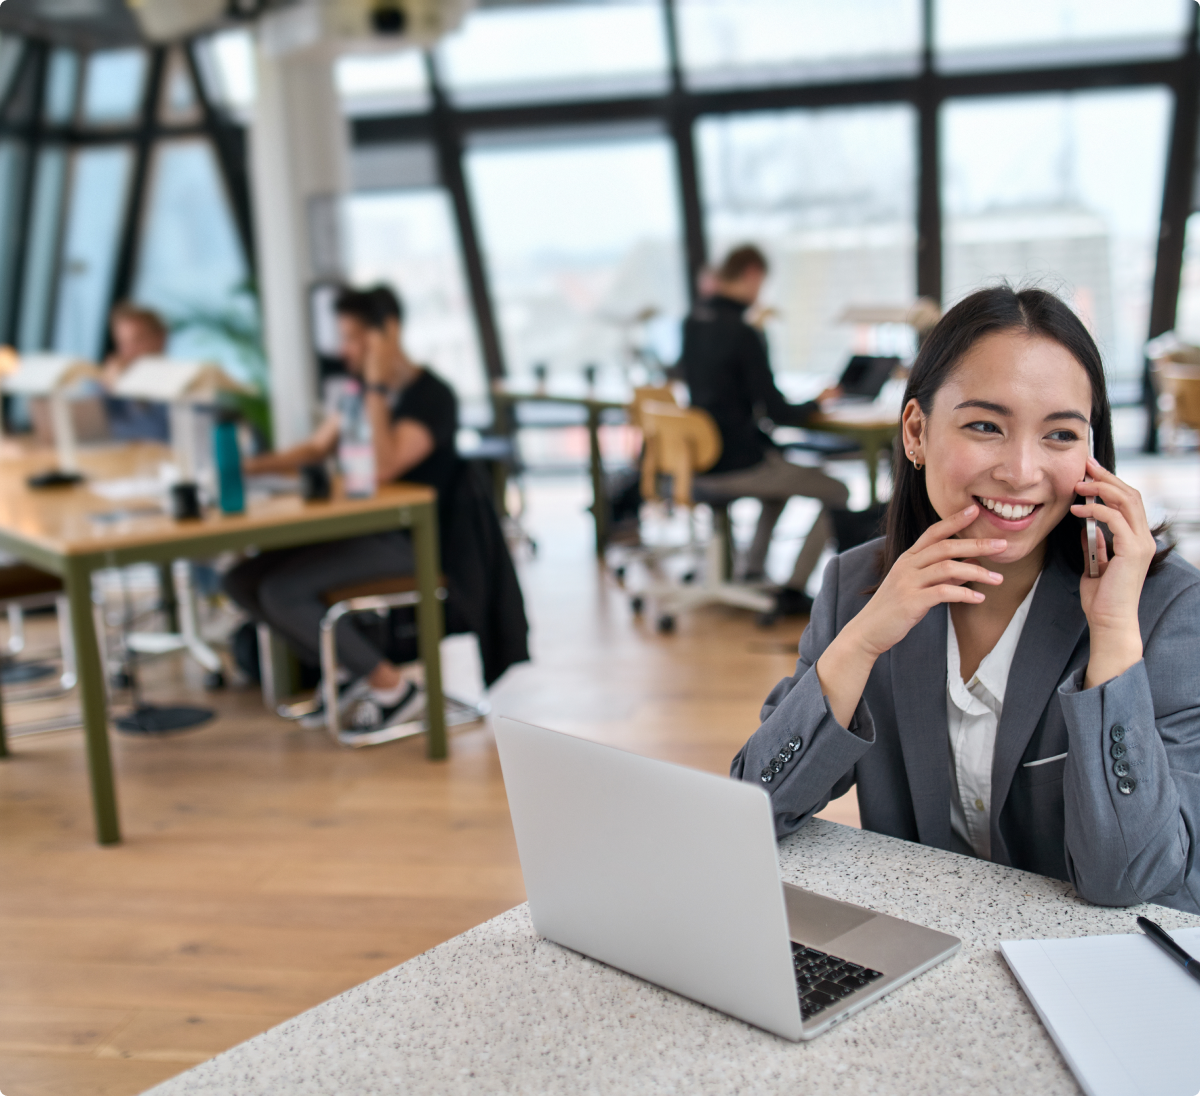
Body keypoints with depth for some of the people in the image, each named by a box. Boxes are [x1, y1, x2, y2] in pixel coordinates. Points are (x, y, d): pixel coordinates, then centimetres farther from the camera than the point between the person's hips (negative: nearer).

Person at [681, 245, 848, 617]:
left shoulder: (693, 321, 4)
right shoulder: (743, 334, -21)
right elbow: (778, 413, -16)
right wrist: (817, 402, 2)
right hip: (737, 467, -9)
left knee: (781, 472, 36)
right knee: (837, 493, 5)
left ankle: (752, 571, 34)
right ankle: (793, 591, 2)